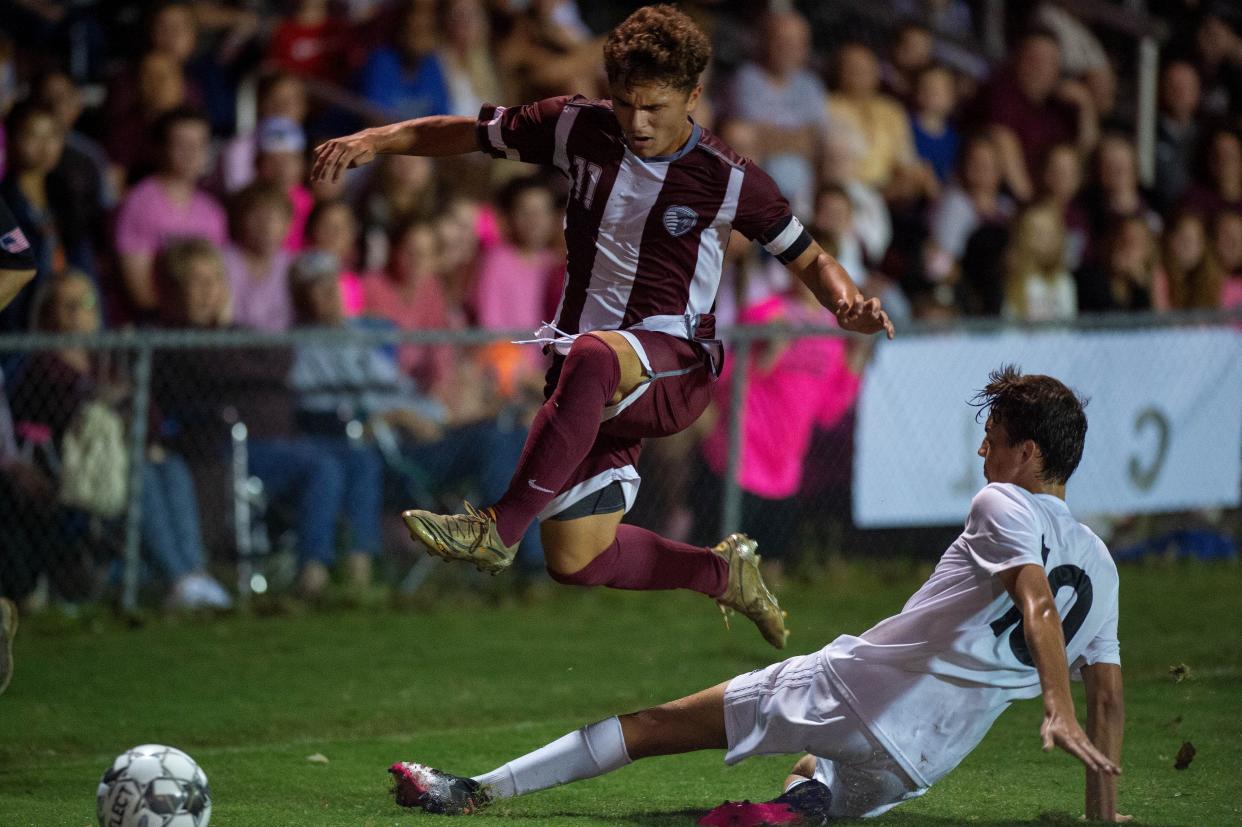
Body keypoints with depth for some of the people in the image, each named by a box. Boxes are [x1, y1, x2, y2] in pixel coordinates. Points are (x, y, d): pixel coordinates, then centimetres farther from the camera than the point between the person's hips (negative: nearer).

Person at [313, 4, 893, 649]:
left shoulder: (729, 181, -6)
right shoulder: (579, 129, 0)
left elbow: (808, 258, 6)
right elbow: (469, 134, 10)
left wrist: (849, 305, -15)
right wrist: (376, 141, -3)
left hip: (674, 364, -5)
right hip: (592, 382, 5)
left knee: (592, 356, -41)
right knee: (576, 564, 1)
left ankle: (499, 528, -40)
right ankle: (723, 572, 29)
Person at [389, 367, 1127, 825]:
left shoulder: (1004, 505, -5)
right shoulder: (1101, 565, 14)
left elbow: (1038, 602, -22)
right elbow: (1108, 694, 15)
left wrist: (1058, 710, -36)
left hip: (858, 683, -6)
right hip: (920, 762, 6)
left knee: (660, 723, 2)